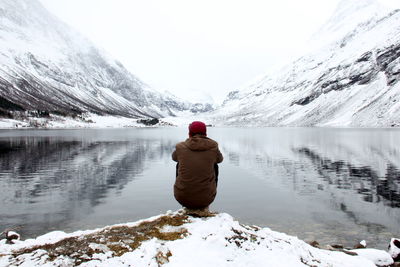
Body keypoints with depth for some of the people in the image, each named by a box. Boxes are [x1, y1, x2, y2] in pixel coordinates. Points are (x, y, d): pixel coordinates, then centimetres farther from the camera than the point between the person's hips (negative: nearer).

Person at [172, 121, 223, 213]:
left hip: (182, 197, 1)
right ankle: (204, 206, 30)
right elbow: (220, 159, 17)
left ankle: (187, 206, 36)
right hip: (206, 198, 0)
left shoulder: (180, 147, -6)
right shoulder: (213, 148, -6)